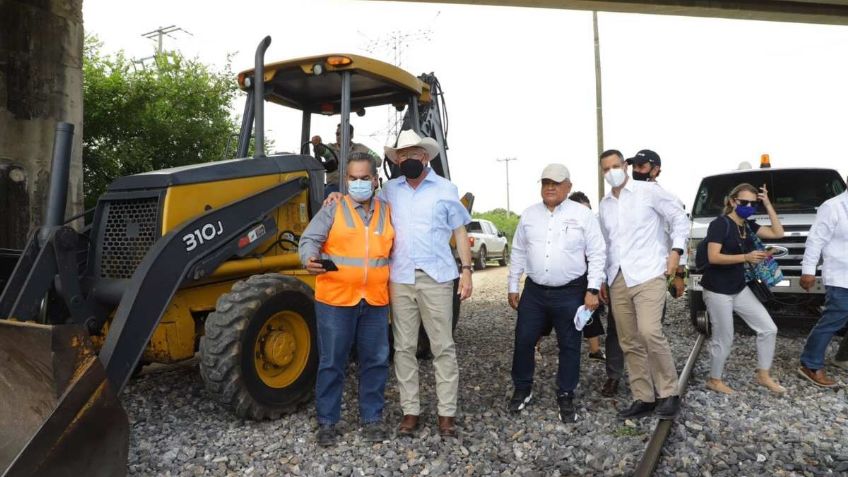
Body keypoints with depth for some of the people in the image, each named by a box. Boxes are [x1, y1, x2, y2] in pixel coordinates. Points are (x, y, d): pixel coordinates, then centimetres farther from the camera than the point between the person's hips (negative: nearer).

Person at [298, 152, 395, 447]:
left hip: (376, 301, 3)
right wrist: (310, 259, -27)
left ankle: (372, 418, 25)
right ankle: (327, 422, 19)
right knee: (332, 362, 5)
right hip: (336, 300, -2)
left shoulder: (388, 213, 10)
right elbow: (309, 240, -5)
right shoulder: (333, 210, 1)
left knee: (375, 361, 9)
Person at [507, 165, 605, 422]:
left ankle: (565, 396, 24)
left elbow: (596, 255, -4)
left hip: (571, 293, -2)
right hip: (534, 291, 3)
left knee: (569, 346, 8)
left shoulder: (583, 215, -4)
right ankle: (522, 389, 27)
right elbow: (518, 253, 11)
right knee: (523, 341, 7)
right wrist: (512, 286, 9)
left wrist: (593, 289, -11)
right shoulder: (529, 215, 6)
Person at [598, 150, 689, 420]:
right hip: (618, 280, 6)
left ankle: (669, 393, -3)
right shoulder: (605, 204, 16)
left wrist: (676, 249, -7)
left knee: (649, 333, -21)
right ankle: (643, 398, 16)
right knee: (629, 343, 6)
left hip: (648, 275, -6)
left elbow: (679, 217, 4)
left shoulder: (649, 191, 0)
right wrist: (604, 277, 21)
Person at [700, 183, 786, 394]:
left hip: (740, 288, 8)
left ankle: (763, 376, 21)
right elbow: (713, 257, -22)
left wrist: (768, 204, 1)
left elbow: (778, 233, 5)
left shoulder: (748, 225, 10)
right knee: (724, 339, 1)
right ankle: (714, 380, 19)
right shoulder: (720, 224, -14)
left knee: (768, 329, 7)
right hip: (718, 290, -8)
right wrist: (746, 257, -29)